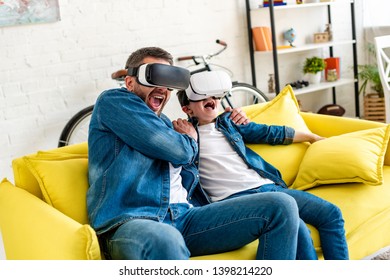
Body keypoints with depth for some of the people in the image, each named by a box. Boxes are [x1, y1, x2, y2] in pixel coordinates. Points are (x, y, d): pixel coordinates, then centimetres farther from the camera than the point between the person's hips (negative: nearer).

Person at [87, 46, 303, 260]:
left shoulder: (165, 124, 29)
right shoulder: (111, 100, 4)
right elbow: (178, 151, -4)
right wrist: (191, 141, 18)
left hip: (184, 217, 7)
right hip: (130, 222, -7)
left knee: (281, 205, -9)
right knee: (163, 241, -46)